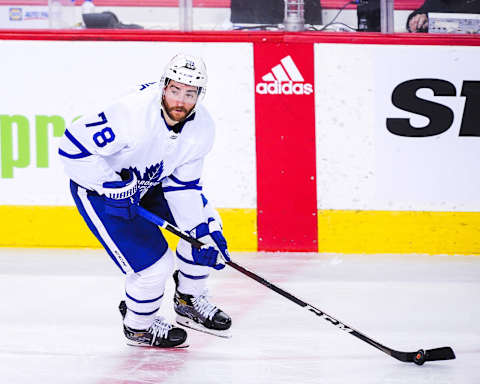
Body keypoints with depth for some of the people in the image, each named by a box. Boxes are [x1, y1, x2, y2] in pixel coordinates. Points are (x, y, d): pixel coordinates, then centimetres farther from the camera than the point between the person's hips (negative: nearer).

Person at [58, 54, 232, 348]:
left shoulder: (202, 128, -14)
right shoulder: (133, 114, -36)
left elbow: (182, 184, -4)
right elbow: (73, 147, -34)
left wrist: (203, 231, -13)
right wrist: (115, 187, -32)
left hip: (150, 181, 8)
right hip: (98, 189, -8)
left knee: (207, 226, 5)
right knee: (154, 263, -14)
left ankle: (189, 302, 27)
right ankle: (138, 327, 15)